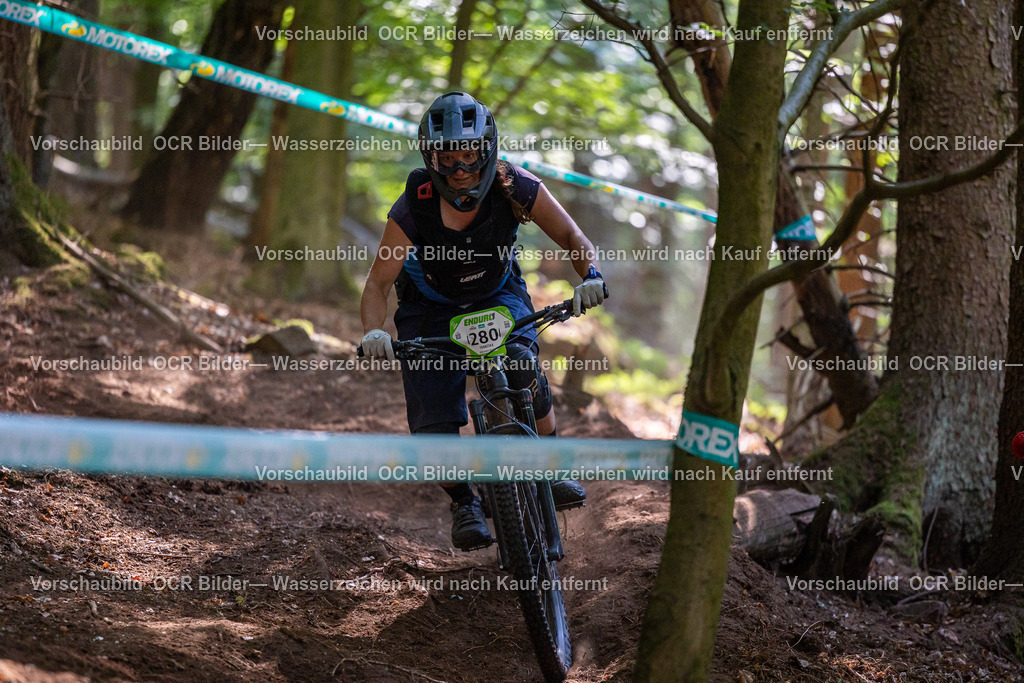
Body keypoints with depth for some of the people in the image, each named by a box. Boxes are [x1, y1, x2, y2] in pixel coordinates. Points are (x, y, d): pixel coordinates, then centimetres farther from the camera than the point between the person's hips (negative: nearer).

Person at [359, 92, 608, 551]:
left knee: (522, 368, -30)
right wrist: (373, 332, -42)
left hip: (499, 295, 1)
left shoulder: (514, 187, -26)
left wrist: (591, 275, -38)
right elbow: (378, 283, -23)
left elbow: (571, 237, -17)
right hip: (432, 309, 0)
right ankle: (463, 503, 15)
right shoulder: (413, 208, -29)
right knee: (434, 424, -14)